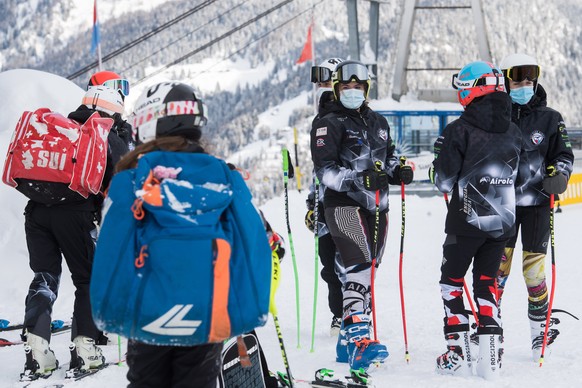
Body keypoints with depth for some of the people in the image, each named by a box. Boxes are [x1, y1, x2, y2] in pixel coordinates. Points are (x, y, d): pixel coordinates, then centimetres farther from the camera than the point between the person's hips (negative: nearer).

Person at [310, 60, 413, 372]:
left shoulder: (378, 123, 19)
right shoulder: (329, 124, -3)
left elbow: (387, 159, 28)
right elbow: (325, 170, -12)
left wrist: (398, 172, 5)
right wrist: (359, 179, -26)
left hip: (377, 205, 8)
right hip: (343, 204, -7)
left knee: (367, 271, 11)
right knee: (359, 265, -23)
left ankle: (349, 340, 20)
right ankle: (359, 339, -33)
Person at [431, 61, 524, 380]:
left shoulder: (459, 131, -13)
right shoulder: (513, 132, 4)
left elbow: (444, 183, -12)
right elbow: (515, 176, 12)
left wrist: (440, 157, 8)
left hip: (467, 220, -5)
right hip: (503, 221, 5)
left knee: (452, 281, 9)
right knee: (487, 281, 13)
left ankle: (458, 354, 3)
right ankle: (490, 358, 7)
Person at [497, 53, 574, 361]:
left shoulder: (549, 118, 4)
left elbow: (564, 154, 8)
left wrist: (558, 176, -10)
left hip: (537, 203, -1)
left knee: (534, 267, -1)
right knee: (498, 264, -3)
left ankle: (541, 328, 11)